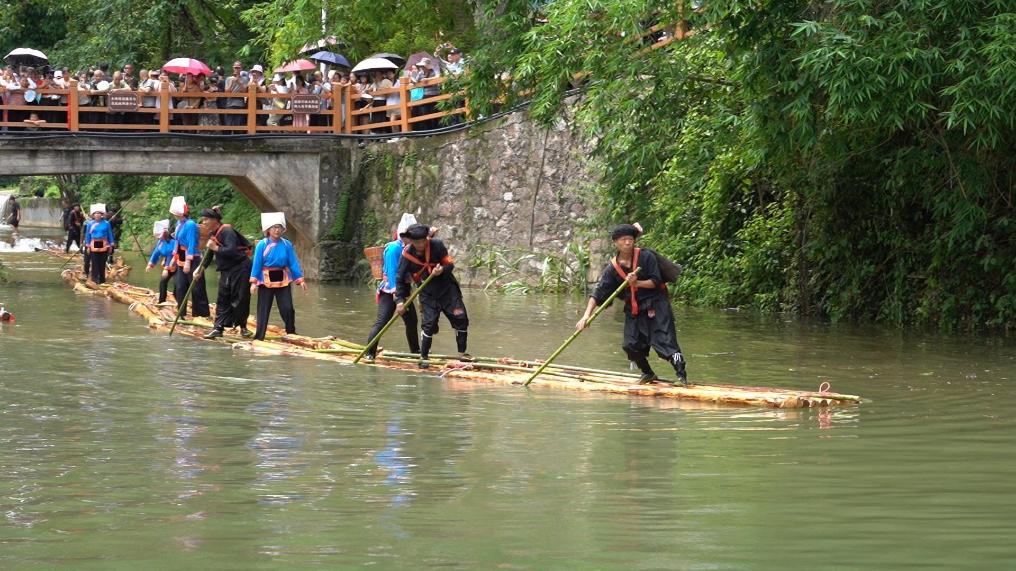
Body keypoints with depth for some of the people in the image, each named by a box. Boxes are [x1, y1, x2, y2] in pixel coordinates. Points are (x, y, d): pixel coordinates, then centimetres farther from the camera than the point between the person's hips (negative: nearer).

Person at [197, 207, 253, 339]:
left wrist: (216, 248, -24)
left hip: (240, 269, -9)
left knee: (240, 299, -2)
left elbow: (231, 251, -33)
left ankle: (243, 327, 13)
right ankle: (218, 328, 4)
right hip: (226, 271, 9)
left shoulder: (227, 232, -20)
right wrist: (200, 269, 9)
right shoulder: (212, 234, 8)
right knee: (222, 299, 4)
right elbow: (209, 254, 16)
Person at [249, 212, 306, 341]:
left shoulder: (287, 244, -2)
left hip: (283, 280, 2)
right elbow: (256, 263, -7)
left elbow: (293, 263, 1)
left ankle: (291, 334, 16)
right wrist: (254, 282, -13)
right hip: (266, 280, -2)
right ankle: (259, 337, 9)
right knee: (263, 310, 4)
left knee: (287, 308, -1)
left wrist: (300, 279, -5)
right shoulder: (262, 245, -8)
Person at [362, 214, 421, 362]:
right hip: (389, 291, -9)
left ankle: (415, 351, 31)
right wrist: (395, 292, -26)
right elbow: (391, 271, -21)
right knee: (382, 322, -14)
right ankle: (370, 353, -13)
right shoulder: (394, 248, -16)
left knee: (411, 321, 16)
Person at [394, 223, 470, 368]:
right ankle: (423, 358, 3)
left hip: (447, 289, 1)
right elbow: (400, 279, -7)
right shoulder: (407, 254, -14)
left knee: (461, 319, -2)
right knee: (429, 324, -10)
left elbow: (450, 264, -6)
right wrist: (400, 300, -13)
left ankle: (462, 353, 13)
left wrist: (442, 270, -29)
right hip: (428, 293, -1)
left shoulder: (437, 245, -15)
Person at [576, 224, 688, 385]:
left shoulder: (646, 257, -9)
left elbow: (656, 282, -11)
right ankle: (648, 374, 22)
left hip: (656, 305, -4)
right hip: (633, 309, 4)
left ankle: (681, 374, -9)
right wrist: (586, 316, -15)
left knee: (664, 339, -14)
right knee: (631, 344, 0)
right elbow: (598, 293, -5)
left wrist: (637, 283, -27)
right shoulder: (613, 267, -1)